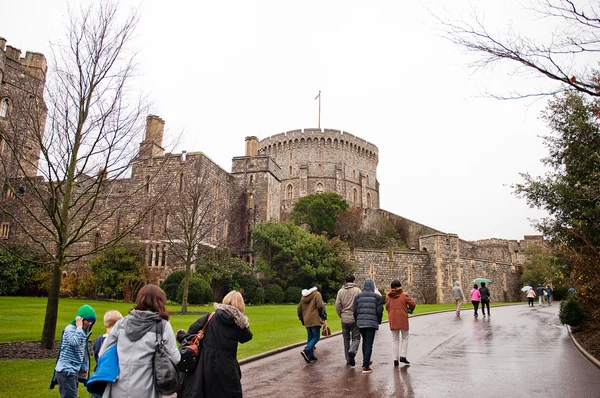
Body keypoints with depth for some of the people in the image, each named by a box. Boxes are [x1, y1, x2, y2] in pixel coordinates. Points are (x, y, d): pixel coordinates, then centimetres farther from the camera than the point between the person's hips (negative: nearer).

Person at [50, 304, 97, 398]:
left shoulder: (83, 331, 12)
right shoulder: (70, 329, -14)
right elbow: (75, 342, -34)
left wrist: (84, 366, 14)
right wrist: (79, 327, -23)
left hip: (74, 371, 9)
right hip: (66, 370, -9)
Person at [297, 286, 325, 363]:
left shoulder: (303, 297, 19)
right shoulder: (317, 294, 0)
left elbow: (299, 309, 18)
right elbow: (320, 306, -13)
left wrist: (301, 319, 25)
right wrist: (321, 314, 4)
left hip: (306, 321, 7)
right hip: (314, 320, -7)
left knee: (310, 337, 13)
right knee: (316, 337, -3)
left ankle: (311, 356, 11)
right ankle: (306, 350, -21)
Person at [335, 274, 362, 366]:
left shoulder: (340, 291, 3)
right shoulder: (357, 290, -6)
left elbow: (337, 305, 1)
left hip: (344, 319, 3)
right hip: (355, 318, -3)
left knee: (346, 339, 14)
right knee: (356, 337, 4)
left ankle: (348, 359, 18)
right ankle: (352, 352, -22)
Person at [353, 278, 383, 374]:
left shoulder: (357, 296, 6)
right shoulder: (377, 296, -3)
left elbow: (355, 311, 7)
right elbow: (379, 311, -2)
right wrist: (378, 322, 13)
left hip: (360, 323, 4)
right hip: (372, 323, -4)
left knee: (364, 342, 21)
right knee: (369, 344, -2)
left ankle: (366, 361, 33)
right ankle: (365, 366, -5)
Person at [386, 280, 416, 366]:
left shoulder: (388, 296, 1)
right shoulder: (404, 295, -5)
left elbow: (387, 307, 6)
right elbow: (413, 304, 0)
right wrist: (410, 309, 21)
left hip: (392, 320, 2)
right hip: (403, 319, -2)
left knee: (395, 340, 10)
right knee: (405, 338, 15)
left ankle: (396, 359, 7)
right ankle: (403, 356, 3)